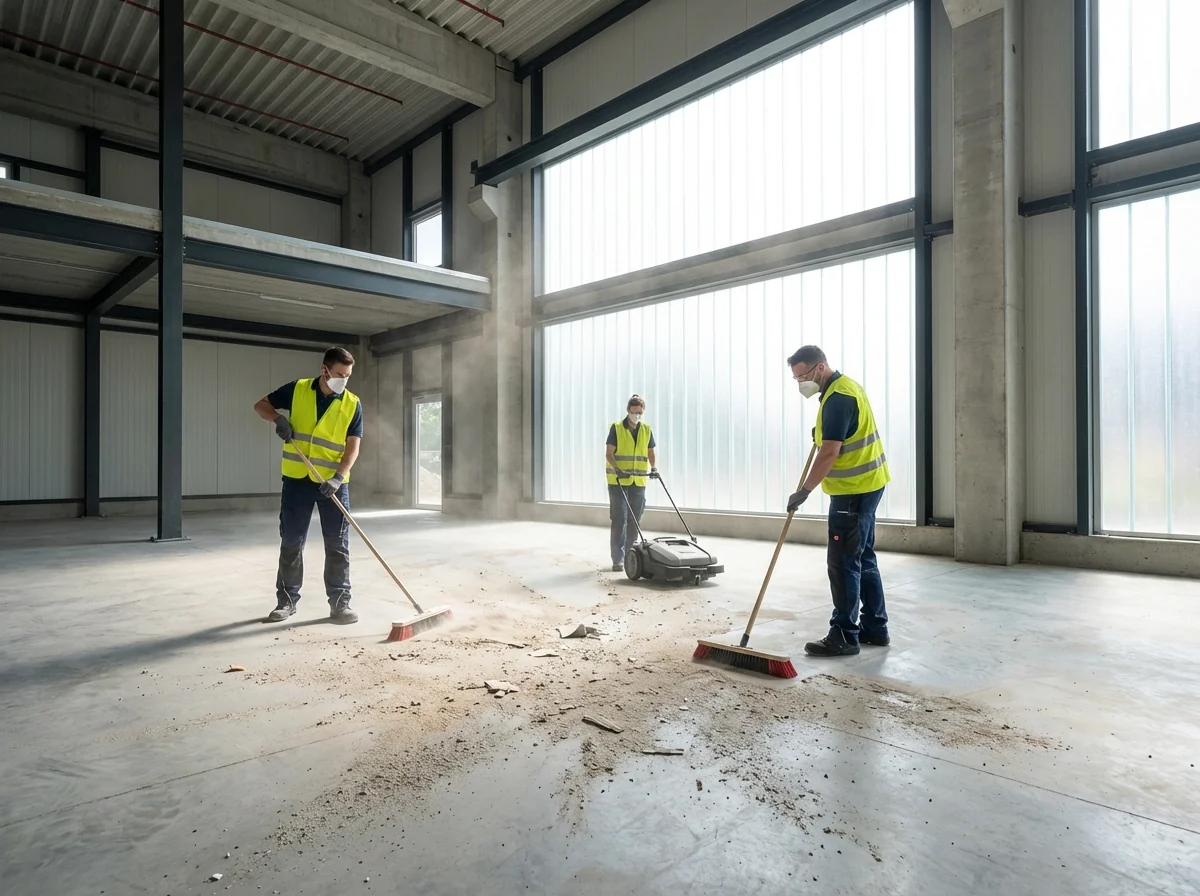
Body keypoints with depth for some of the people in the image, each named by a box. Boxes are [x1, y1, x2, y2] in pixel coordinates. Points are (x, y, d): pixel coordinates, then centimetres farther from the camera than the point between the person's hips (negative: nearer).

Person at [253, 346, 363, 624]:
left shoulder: (352, 404, -3)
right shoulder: (297, 390, 0)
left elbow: (353, 445, -6)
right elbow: (261, 405, 10)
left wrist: (338, 477, -20)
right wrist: (278, 419, -12)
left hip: (334, 483, 0)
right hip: (297, 479, 1)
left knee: (338, 546, 1)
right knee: (291, 543, 8)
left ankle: (340, 603, 9)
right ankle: (287, 600, 21)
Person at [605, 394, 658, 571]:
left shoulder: (646, 430, 9)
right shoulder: (616, 428, -4)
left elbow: (650, 452, 15)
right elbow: (609, 453, -9)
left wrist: (653, 467, -4)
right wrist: (618, 469, -25)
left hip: (639, 482, 4)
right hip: (618, 481, -4)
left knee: (635, 520, 9)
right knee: (618, 520, -6)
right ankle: (618, 558, -3)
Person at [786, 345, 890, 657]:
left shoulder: (838, 397, -20)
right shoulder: (845, 386, 13)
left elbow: (830, 452, -24)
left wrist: (804, 490, -21)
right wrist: (823, 432, 14)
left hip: (854, 489, -11)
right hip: (864, 485, 11)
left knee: (843, 563, -6)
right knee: (863, 558, 15)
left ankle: (844, 636, 1)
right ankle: (875, 627, 24)